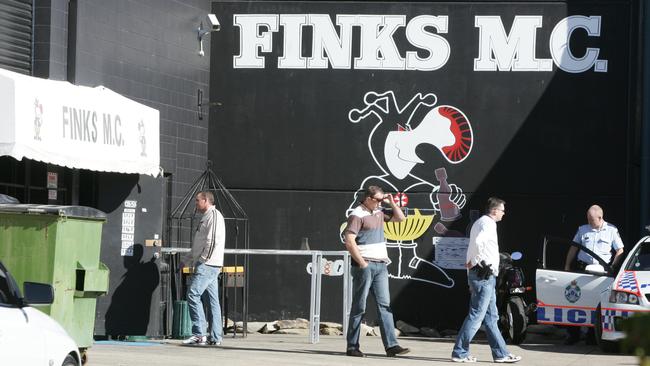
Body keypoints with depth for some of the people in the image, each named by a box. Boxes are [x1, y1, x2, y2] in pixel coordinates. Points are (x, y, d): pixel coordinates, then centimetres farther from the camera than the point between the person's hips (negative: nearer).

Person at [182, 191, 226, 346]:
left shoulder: (214, 215, -9)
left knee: (193, 295, -15)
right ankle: (215, 337, 8)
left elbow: (212, 240, -19)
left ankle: (199, 334, -18)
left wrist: (203, 259, -16)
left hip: (208, 265, -10)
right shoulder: (206, 217, 22)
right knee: (213, 300, 8)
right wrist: (190, 258, 22)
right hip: (207, 265, 10)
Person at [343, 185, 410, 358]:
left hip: (381, 266, 7)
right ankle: (352, 347, 5)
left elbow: (400, 218, 27)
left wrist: (391, 202, 13)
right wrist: (362, 263, -17)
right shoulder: (357, 215, -9)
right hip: (365, 266, -7)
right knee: (359, 307, -1)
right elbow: (349, 241, -16)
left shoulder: (378, 213, 15)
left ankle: (391, 346, -4)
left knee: (384, 305, 0)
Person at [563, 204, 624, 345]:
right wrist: (567, 266, 12)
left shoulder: (611, 230, 5)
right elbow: (573, 248, 17)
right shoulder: (582, 230, 11)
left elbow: (620, 250, 7)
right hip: (583, 269, 1)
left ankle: (592, 334, 10)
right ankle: (573, 334, 1)